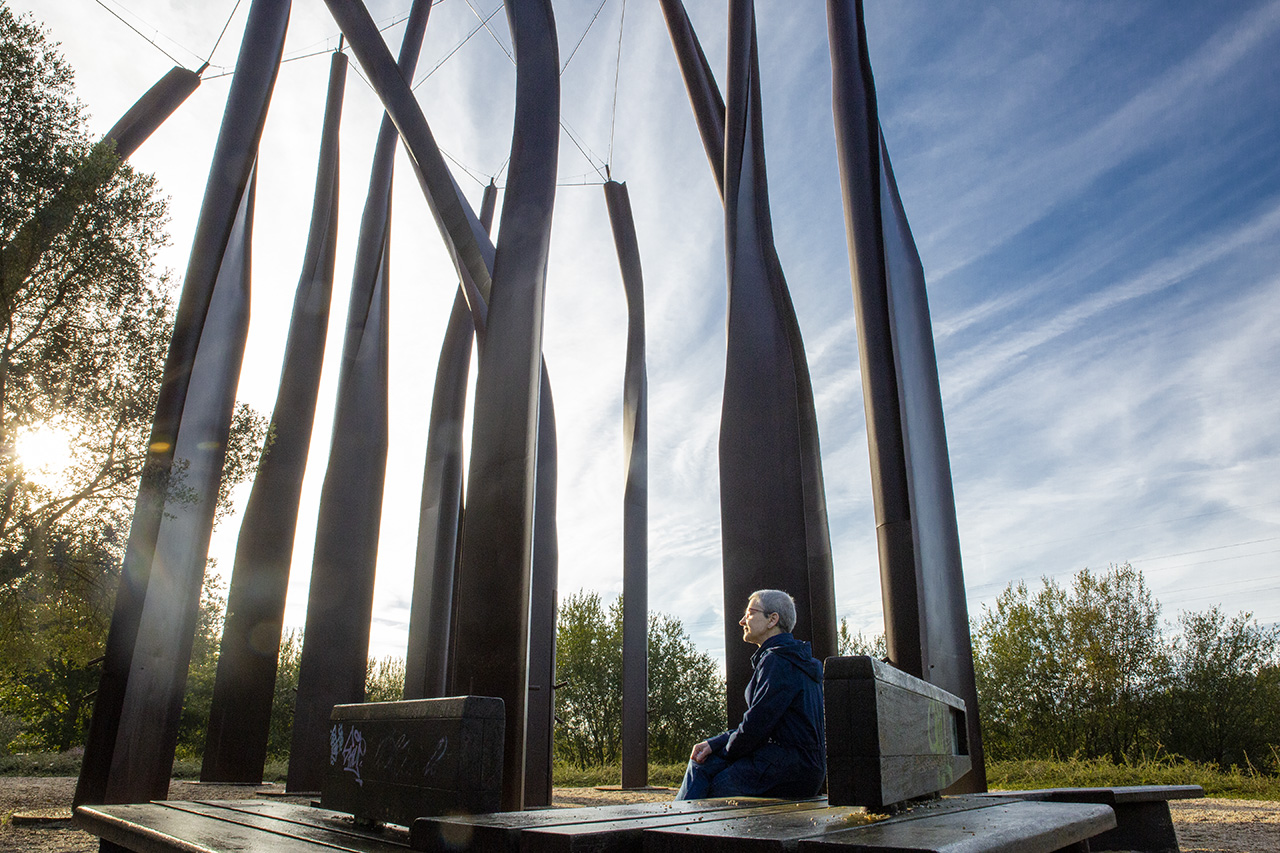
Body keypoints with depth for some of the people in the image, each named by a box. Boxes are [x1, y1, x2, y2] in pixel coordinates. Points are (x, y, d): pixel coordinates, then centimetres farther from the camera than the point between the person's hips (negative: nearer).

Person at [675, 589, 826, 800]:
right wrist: (713, 744, 6)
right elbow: (757, 723, 17)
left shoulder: (778, 661, -16)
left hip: (791, 770, -9)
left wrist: (725, 753, 0)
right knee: (701, 762, 5)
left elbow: (756, 725, -18)